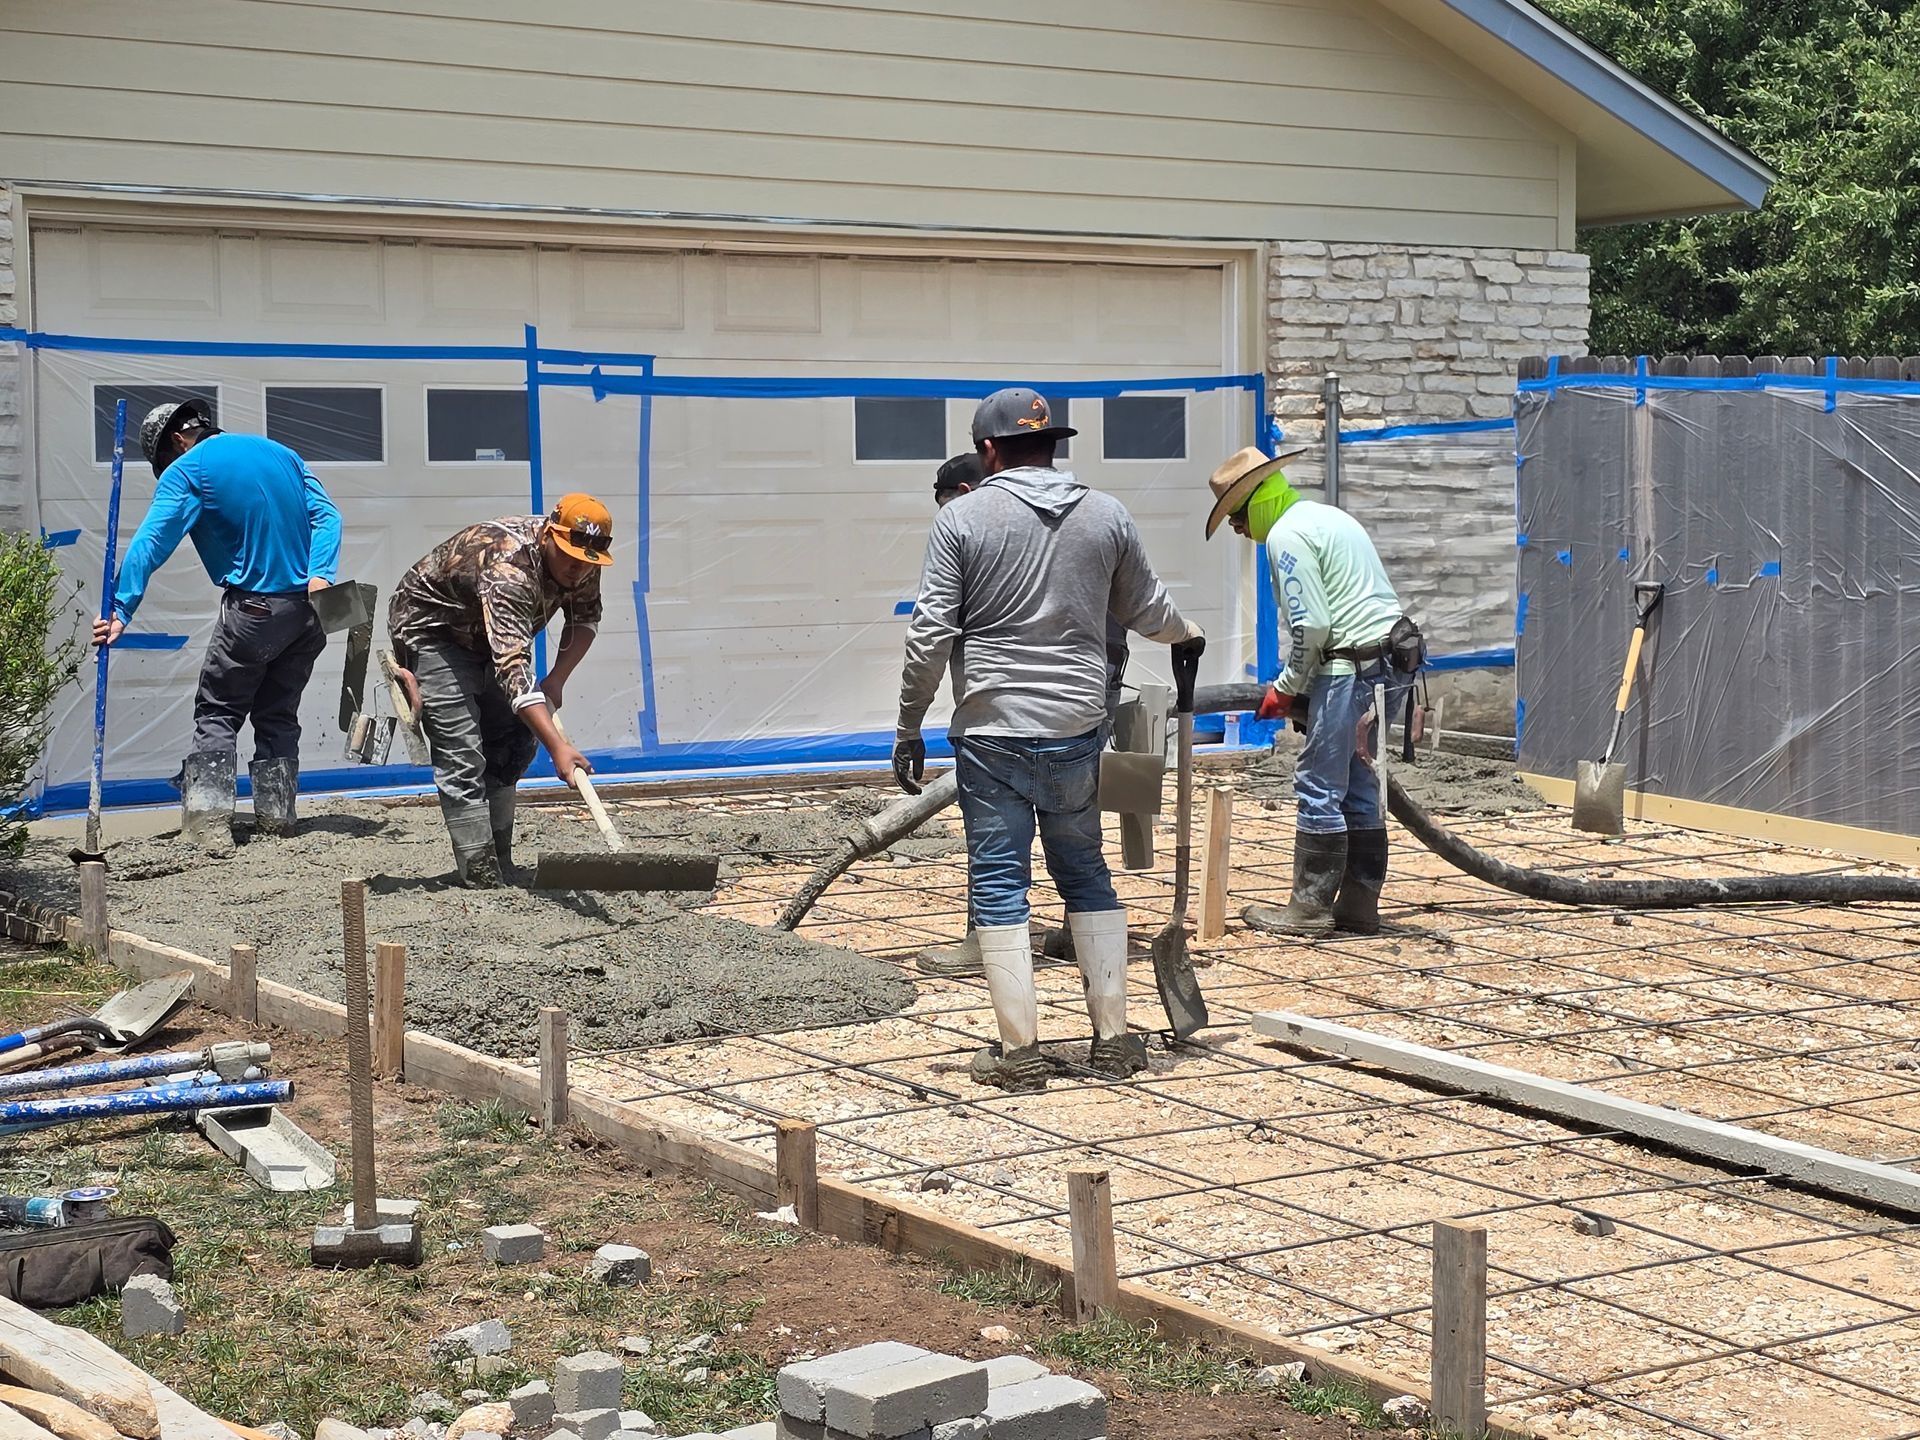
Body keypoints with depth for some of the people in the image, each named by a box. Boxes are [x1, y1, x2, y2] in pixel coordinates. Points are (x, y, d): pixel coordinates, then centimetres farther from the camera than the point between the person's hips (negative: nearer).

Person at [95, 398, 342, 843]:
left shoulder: (187, 471, -2)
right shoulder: (281, 452, 15)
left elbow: (149, 544, -12)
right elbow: (326, 514, 4)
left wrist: (121, 611, -17)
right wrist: (319, 574, -7)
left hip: (254, 608, -5)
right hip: (310, 608, 5)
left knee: (216, 712, 4)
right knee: (278, 713, 16)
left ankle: (208, 818, -5)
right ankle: (276, 813, 15)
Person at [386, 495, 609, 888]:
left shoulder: (582, 563, -16)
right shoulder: (507, 568, -41)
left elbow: (585, 618, 4)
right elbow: (512, 668, -50)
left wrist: (558, 678, -14)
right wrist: (558, 747, -57)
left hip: (489, 633, 8)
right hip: (430, 629, -8)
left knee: (513, 743, 6)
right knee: (462, 755, -16)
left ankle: (500, 862, 16)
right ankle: (481, 877, -17)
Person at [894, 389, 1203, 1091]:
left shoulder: (963, 518, -4)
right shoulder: (1106, 515, 5)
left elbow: (930, 635, -8)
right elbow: (1148, 612, 17)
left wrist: (908, 729, 1)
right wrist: (1187, 633, 40)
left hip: (991, 732, -3)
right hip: (1077, 731, 3)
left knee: (999, 884, 3)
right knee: (1086, 875, 15)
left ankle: (1019, 1049, 3)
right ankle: (1113, 1038, 17)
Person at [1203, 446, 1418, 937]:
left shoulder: (1286, 535, -8)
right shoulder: (1328, 516, 22)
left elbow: (1311, 625, -16)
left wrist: (1286, 689, -3)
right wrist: (1299, 684, 22)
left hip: (1351, 667, -10)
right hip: (1391, 661, 10)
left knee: (1319, 788, -4)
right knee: (1358, 787, 13)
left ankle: (1310, 907, -2)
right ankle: (1359, 905, 15)